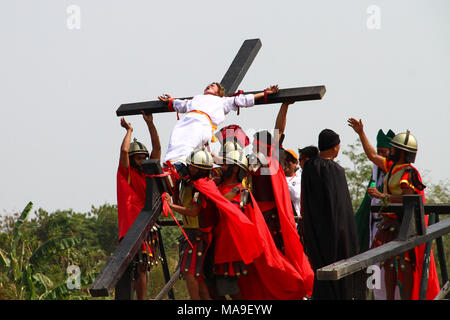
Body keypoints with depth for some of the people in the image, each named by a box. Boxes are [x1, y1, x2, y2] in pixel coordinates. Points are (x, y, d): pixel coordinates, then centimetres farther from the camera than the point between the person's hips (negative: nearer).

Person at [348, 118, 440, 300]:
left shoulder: (409, 173, -15)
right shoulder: (392, 167, 13)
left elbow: (407, 198, -23)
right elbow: (373, 156, 23)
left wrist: (383, 197, -23)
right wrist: (361, 133, 23)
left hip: (403, 225, -10)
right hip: (389, 223, 10)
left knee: (405, 264, -7)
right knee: (388, 262, 11)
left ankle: (408, 298, -5)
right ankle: (389, 298, 17)